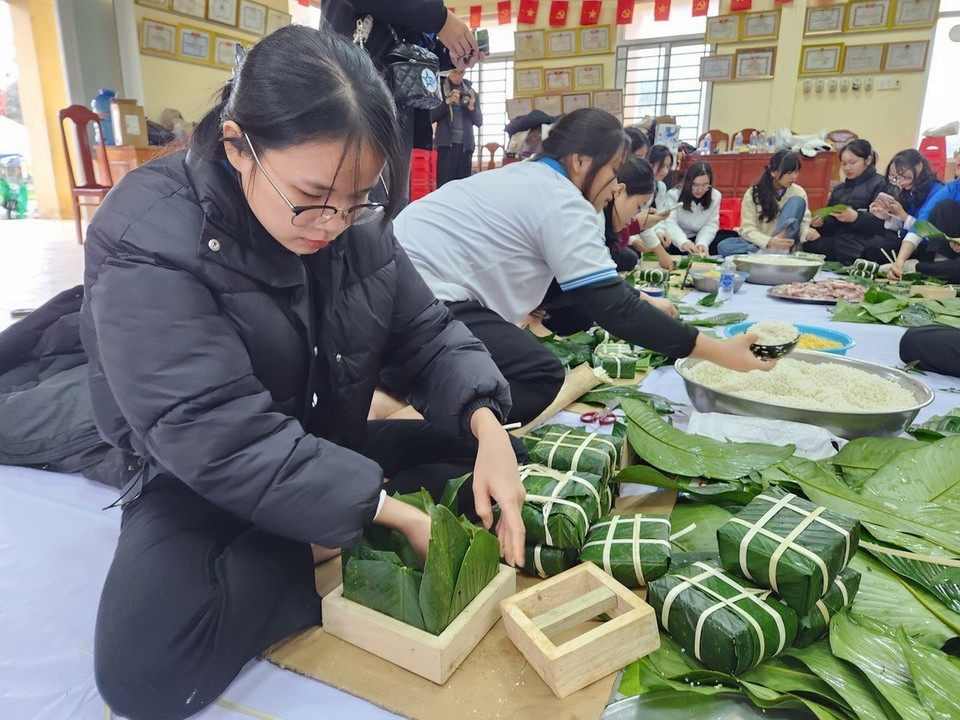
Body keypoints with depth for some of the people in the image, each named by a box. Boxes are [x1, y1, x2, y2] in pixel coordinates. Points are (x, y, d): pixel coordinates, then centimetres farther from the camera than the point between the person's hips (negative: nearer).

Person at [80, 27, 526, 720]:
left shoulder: (357, 220, -7)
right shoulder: (145, 237, -25)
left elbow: (425, 333, -4)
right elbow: (221, 436, -32)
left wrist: (486, 425, -23)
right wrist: (396, 514, -33)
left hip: (339, 453, 5)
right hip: (208, 483, -4)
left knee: (490, 450, 0)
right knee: (146, 664, -29)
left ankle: (340, 545, -10)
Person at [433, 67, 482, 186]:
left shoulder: (470, 91, 16)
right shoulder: (439, 88, 7)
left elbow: (479, 121, 14)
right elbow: (431, 116, -1)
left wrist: (472, 107, -4)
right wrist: (447, 102, -13)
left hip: (466, 144, 3)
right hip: (446, 144, -3)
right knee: (445, 184, -10)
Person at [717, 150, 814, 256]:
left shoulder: (799, 192, -1)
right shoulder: (753, 193, -9)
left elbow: (804, 221, -2)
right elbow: (747, 229, -13)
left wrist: (806, 233, -28)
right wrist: (769, 242, -33)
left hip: (783, 240, 2)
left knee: (797, 201, -16)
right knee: (723, 246, -30)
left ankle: (781, 250, -28)